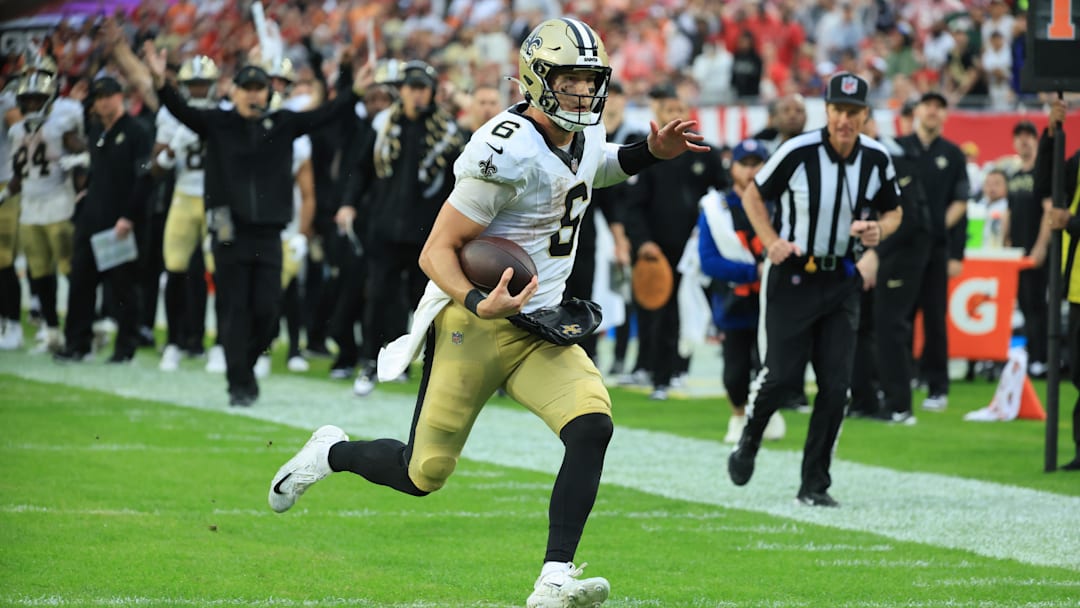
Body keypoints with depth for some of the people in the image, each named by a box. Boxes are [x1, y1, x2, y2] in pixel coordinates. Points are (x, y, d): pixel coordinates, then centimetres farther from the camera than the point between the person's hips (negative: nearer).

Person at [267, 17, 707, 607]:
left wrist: (651, 152, 14)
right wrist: (480, 305, -37)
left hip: (539, 327, 7)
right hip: (473, 326, -6)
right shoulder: (508, 153, -22)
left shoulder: (585, 137, 4)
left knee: (592, 425, -21)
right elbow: (436, 253, -20)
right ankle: (331, 453, 35)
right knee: (423, 475, 2)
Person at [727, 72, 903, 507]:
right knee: (782, 374, -7)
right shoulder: (798, 153, -15)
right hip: (791, 278, -3)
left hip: (841, 281, 3)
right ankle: (750, 438, 26)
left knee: (836, 384, -3)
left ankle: (814, 484, 7)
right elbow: (753, 195, -2)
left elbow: (893, 211, 12)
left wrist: (879, 230, -11)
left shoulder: (877, 159, -4)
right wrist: (772, 241, -15)